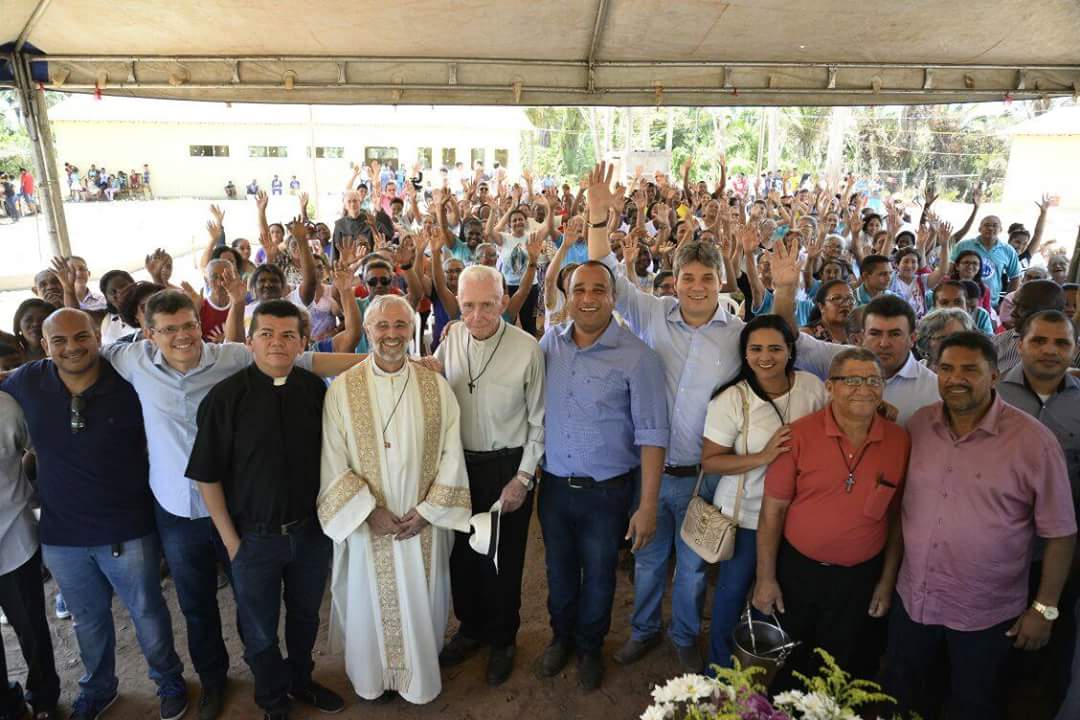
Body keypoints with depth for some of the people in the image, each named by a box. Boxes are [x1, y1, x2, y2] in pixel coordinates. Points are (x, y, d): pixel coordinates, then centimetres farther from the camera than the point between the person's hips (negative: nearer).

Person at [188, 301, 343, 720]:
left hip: (311, 530, 3)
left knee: (306, 616, 22)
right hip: (254, 538, -2)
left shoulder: (315, 389, -6)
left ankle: (300, 680, 49)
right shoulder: (224, 397, -15)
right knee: (260, 630, 17)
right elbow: (208, 477, -9)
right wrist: (231, 541, -8)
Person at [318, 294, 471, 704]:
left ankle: (420, 680, 39)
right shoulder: (342, 390, -8)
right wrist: (369, 511, -14)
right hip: (366, 524, -1)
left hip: (423, 524, 1)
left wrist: (428, 509, -9)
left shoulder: (437, 387, -3)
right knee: (370, 604, 14)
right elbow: (333, 463, -8)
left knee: (421, 605, 15)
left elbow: (451, 453, -3)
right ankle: (370, 679, 40)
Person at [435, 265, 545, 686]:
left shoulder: (527, 348, -16)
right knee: (461, 552, 18)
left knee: (504, 557, 12)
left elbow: (538, 419, -8)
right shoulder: (450, 341, -6)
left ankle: (502, 639, 37)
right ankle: (471, 628, 44)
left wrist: (524, 477, -9)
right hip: (458, 463, 4)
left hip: (509, 466, -3)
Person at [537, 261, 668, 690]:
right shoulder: (551, 341, -2)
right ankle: (561, 636, 48)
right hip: (554, 484, 3)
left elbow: (652, 436, -14)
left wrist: (648, 506, -15)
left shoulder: (637, 357, -16)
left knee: (598, 577, 17)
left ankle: (590, 646, 43)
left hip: (606, 491, -3)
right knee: (559, 570, 22)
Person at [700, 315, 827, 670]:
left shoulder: (812, 387, -8)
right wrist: (762, 457, -28)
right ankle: (720, 669, 39)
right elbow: (709, 460, -17)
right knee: (734, 587, 13)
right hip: (745, 514, -3)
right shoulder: (731, 399, -20)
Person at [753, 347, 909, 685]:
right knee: (784, 662, 20)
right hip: (797, 568, -1)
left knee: (835, 665, 22)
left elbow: (897, 516, 2)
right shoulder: (799, 434, -16)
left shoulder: (899, 441, -8)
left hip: (858, 577, 2)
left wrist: (887, 581, 6)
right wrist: (766, 578, -8)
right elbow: (773, 509, -11)